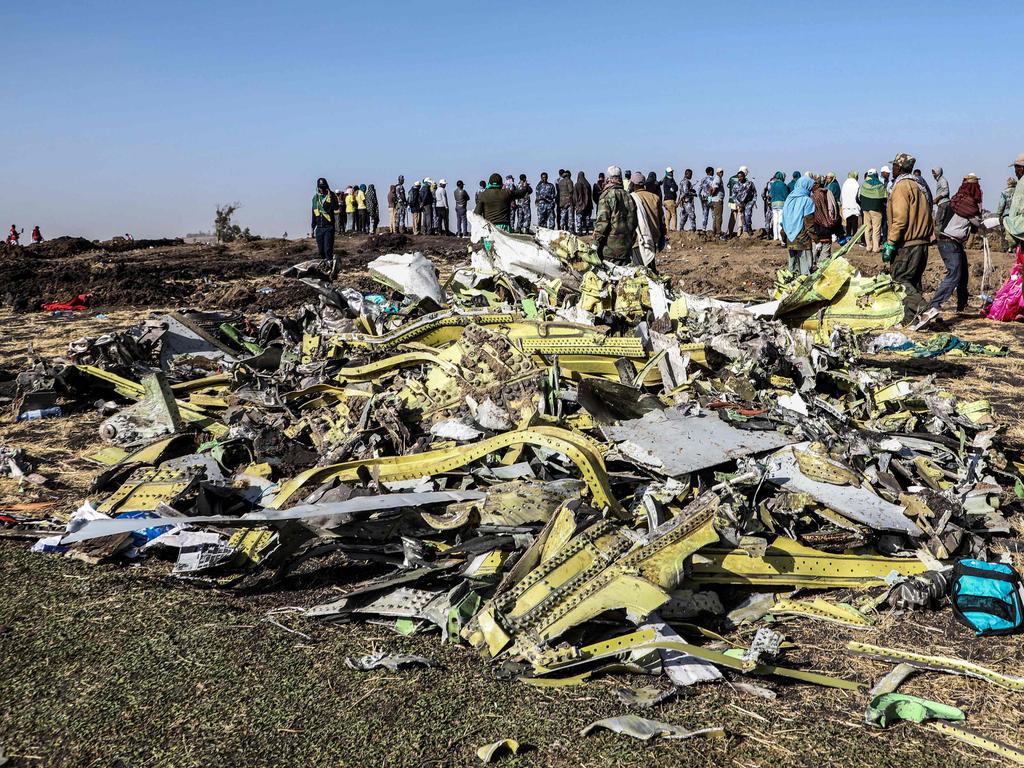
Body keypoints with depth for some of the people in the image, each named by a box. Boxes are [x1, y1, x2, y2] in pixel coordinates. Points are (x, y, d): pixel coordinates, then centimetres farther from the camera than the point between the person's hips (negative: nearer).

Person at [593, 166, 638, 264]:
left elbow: (602, 221, -14)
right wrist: (631, 241, 21)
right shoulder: (628, 196, 11)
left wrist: (597, 242, -9)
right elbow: (634, 221, 15)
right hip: (626, 246, 6)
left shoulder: (607, 195, -8)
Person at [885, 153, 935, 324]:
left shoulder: (901, 186, -10)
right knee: (913, 281, 12)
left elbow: (900, 219, -19)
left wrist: (890, 244, -18)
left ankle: (923, 308, -21)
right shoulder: (918, 186, 19)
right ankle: (911, 318, 13)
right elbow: (927, 217, 20)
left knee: (900, 279, -6)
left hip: (906, 245, -9)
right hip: (922, 243, 9)